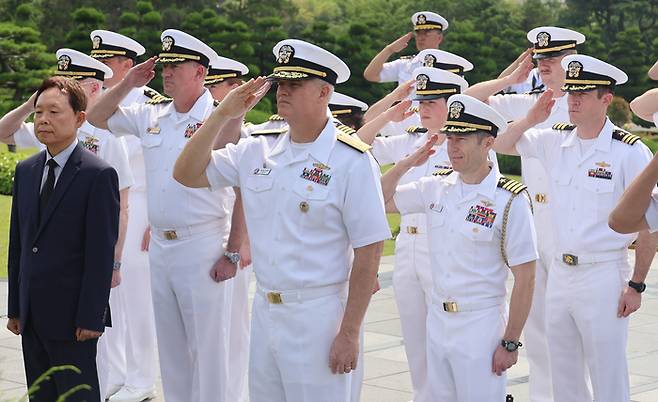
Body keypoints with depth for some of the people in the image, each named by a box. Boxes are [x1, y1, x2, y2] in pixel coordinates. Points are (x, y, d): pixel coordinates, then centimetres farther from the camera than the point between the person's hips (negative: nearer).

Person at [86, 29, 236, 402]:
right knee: (170, 344, 15)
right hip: (159, 245, 7)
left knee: (206, 343, -1)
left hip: (201, 246, -7)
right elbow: (98, 117, 20)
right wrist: (128, 83, 5)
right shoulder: (151, 115, 8)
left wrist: (234, 252, -14)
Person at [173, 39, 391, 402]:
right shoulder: (257, 151, 6)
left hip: (319, 315, -5)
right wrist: (222, 115, -2)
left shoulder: (351, 161, -11)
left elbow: (368, 253, -12)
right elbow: (187, 175, 9)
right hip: (263, 310, 6)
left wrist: (349, 334, -14)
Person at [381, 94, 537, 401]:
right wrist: (407, 163, 1)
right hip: (437, 320, 6)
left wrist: (510, 343, -13)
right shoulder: (436, 187, 4)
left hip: (481, 327, -6)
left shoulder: (510, 200, -12)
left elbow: (525, 278, -12)